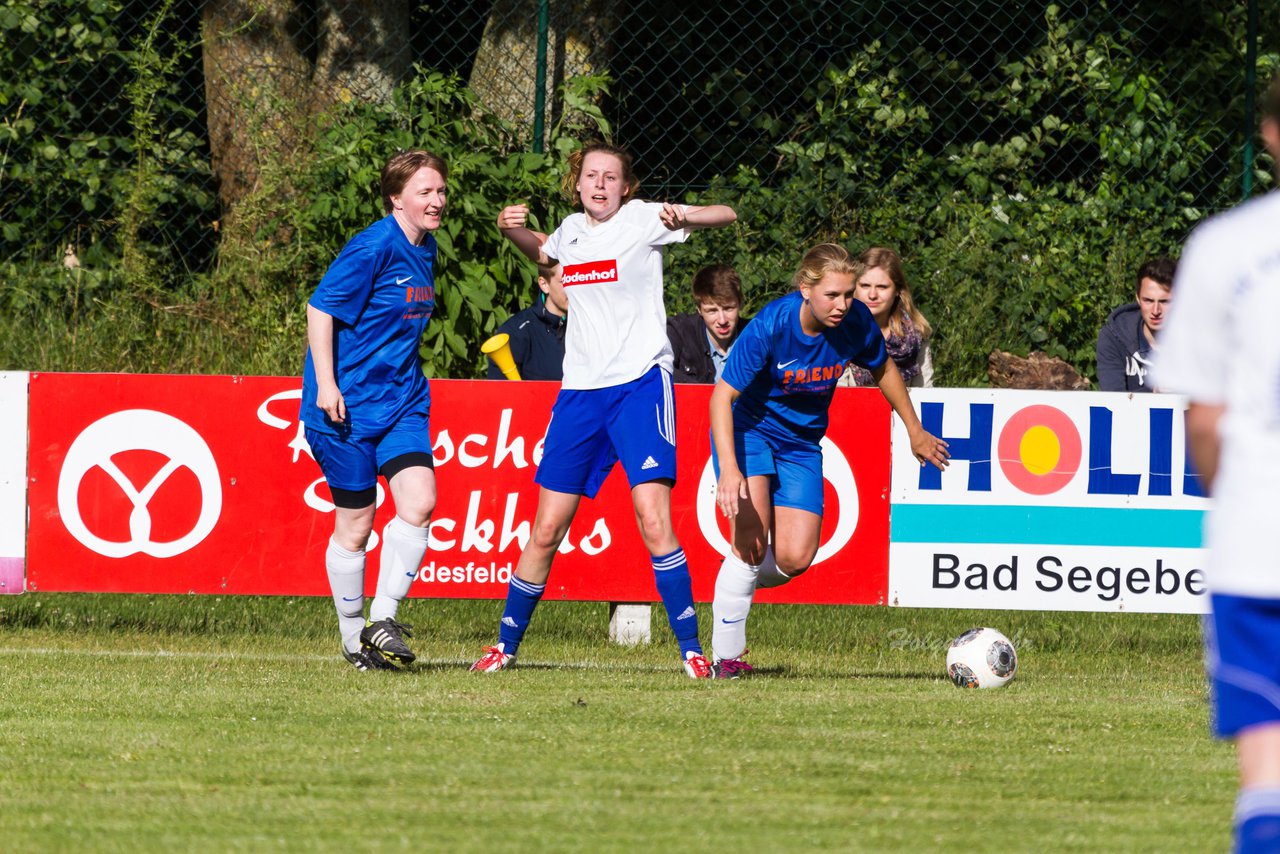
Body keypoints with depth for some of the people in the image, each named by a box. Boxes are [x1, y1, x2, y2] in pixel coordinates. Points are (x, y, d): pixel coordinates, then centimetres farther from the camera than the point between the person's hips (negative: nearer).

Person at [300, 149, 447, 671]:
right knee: (355, 523, 1)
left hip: (401, 398, 7)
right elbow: (320, 309, -15)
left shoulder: (425, 249, 10)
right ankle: (353, 638, 15)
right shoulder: (374, 247, -15)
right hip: (348, 403, -7)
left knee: (419, 503, -11)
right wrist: (325, 384, -20)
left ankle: (382, 619, 0)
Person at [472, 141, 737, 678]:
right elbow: (543, 254, 37)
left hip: (640, 384, -5)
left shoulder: (641, 219, -3)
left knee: (653, 519, -18)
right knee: (547, 529, 6)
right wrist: (512, 232, 16)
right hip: (580, 389, 5)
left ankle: (691, 649, -14)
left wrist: (684, 217, -31)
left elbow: (727, 215, -10)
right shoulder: (572, 229, 13)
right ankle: (505, 644, 19)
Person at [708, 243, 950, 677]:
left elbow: (883, 369, 6)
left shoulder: (857, 323, -17)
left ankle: (738, 582, 26)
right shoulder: (769, 327, -29)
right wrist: (729, 470, -36)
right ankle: (726, 657, -11)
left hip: (801, 441, 4)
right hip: (747, 429, -4)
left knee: (795, 558, -8)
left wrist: (915, 432, 16)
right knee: (752, 539, -21)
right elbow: (722, 397, -24)